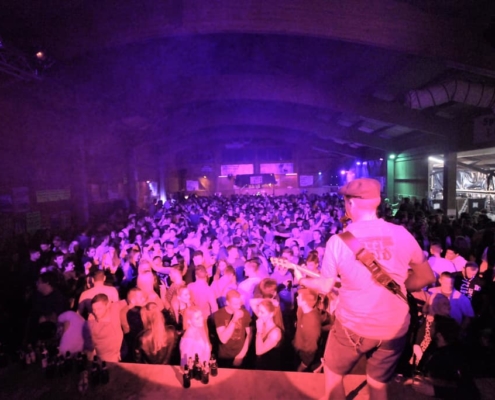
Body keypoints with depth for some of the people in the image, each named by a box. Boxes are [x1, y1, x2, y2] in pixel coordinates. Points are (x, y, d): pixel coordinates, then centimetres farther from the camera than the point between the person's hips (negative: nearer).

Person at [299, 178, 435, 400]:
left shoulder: (338, 240, -15)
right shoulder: (402, 234, -8)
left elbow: (325, 287, -5)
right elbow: (427, 277, 4)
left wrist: (301, 279, 14)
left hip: (353, 327, -3)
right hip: (395, 328, 3)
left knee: (333, 373, 25)